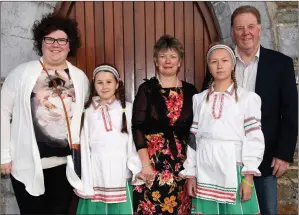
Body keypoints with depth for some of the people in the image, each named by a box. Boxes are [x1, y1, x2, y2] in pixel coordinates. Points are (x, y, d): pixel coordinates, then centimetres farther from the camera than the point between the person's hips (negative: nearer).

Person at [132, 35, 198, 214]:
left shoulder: (190, 91, 7)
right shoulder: (146, 89, -1)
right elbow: (137, 128, -7)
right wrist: (145, 163, -13)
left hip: (182, 162, 3)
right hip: (152, 159, -2)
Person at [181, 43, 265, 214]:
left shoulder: (248, 98, 0)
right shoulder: (199, 99, 9)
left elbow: (254, 138, -3)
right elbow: (192, 137, 8)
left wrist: (248, 176, -9)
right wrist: (190, 173, 6)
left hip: (233, 168, -2)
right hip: (205, 171, 3)